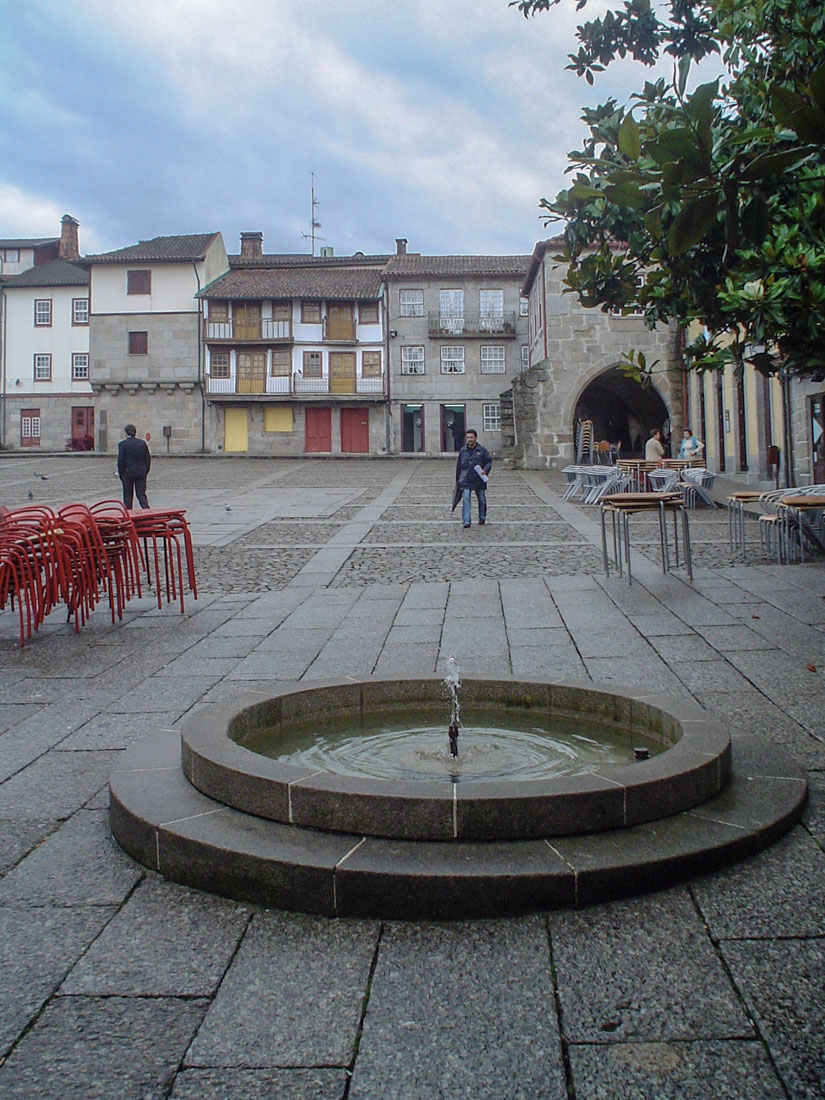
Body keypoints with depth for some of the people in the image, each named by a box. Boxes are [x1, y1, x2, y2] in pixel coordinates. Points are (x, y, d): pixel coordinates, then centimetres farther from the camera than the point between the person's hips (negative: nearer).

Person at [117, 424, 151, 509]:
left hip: (127, 473, -3)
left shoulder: (122, 444, -8)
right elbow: (148, 459, 6)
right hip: (141, 473, 3)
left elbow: (120, 460, -9)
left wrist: (120, 473, 0)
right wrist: (145, 471, 14)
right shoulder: (143, 443, 3)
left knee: (127, 495, 9)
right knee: (142, 494, 4)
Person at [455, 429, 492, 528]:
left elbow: (489, 461, 3)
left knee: (482, 499, 13)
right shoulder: (462, 451, 5)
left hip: (479, 480, 0)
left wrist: (485, 470, -18)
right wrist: (458, 480, 14)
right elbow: (458, 466, 12)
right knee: (466, 499, -13)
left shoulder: (482, 450, 0)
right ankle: (466, 521, -14)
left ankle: (482, 518, 33)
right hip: (466, 480, 0)